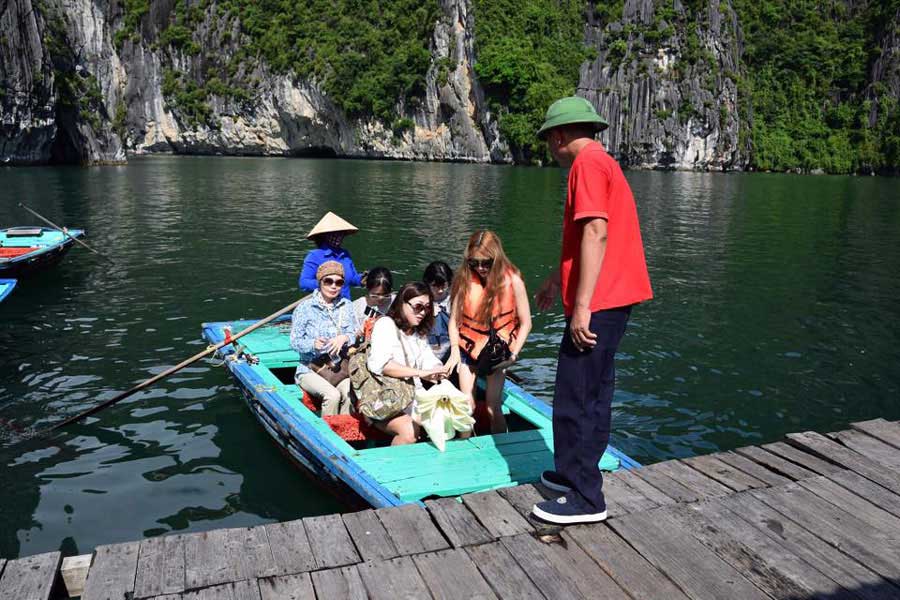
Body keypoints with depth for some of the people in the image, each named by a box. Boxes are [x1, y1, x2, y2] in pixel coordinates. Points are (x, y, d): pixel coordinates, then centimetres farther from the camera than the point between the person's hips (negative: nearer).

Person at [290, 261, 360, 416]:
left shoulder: (347, 306, 8)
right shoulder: (305, 307, -2)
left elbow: (357, 335, 6)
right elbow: (295, 342, -4)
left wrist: (345, 338, -16)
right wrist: (313, 344, -24)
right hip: (310, 370, -2)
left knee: (350, 394, -28)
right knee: (332, 395, -30)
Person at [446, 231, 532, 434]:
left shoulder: (512, 280, -12)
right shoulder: (464, 278, -7)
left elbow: (525, 323, -7)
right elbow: (454, 319, -2)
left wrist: (514, 354, -14)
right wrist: (455, 350, -12)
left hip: (497, 352, -2)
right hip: (468, 349, 2)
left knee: (493, 407, -3)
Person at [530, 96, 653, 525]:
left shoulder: (587, 163, -11)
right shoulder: (602, 162, 21)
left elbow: (596, 233, -22)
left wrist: (582, 305, -24)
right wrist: (557, 280, 39)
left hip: (598, 303, -11)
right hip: (614, 298, 11)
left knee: (575, 400, -4)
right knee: (592, 394, 17)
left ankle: (585, 499, 5)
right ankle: (575, 474, 30)